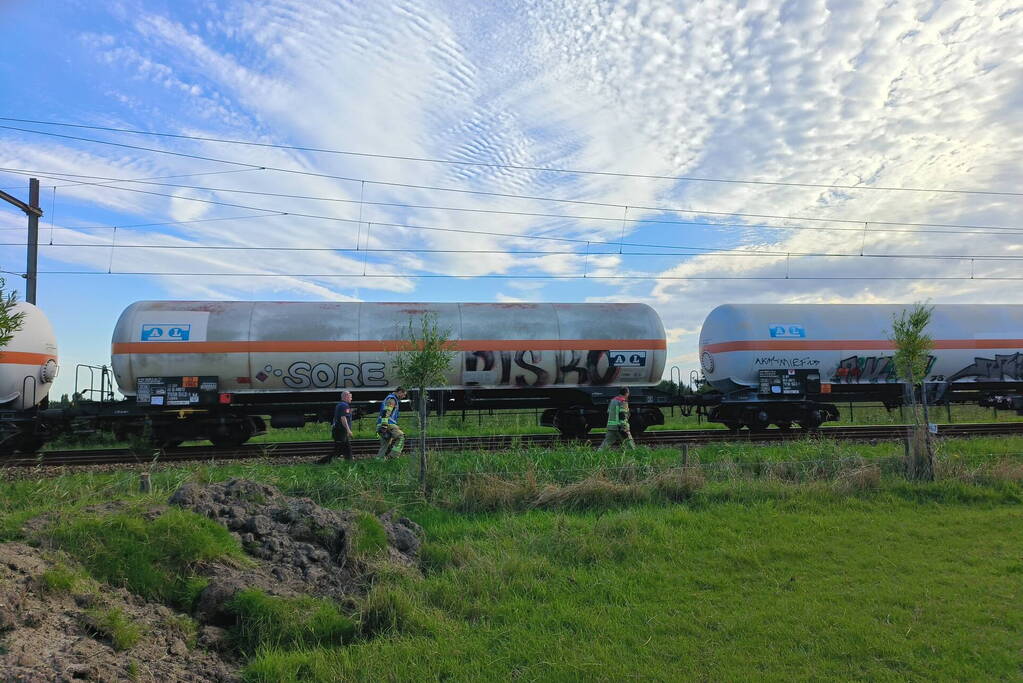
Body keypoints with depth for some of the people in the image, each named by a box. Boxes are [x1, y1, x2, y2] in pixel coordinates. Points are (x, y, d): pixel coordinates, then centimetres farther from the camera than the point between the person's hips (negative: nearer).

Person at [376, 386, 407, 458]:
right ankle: (394, 456, -21)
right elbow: (386, 412, -20)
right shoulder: (392, 399, -7)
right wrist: (384, 426, -28)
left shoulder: (393, 399, 26)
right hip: (388, 424, -11)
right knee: (401, 437, -16)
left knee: (384, 446, 10)